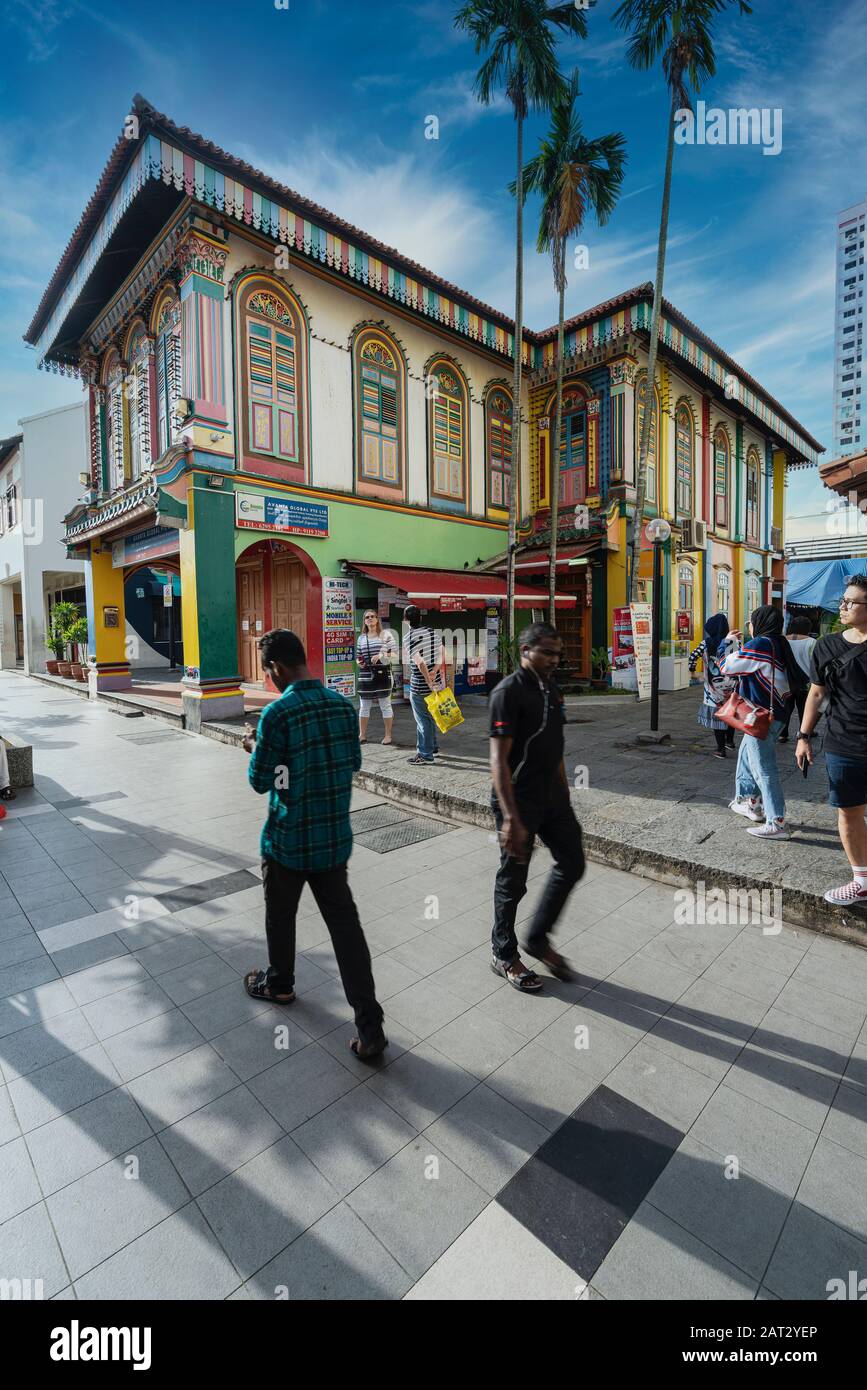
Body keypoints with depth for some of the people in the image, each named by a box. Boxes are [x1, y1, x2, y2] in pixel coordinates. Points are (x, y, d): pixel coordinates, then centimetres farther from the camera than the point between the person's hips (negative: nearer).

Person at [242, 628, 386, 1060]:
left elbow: (260, 781, -11)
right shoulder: (342, 705, -3)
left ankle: (278, 984, 46)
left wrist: (254, 748, 8)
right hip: (335, 838, 4)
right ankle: (370, 1027, 11)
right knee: (345, 925, 9)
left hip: (289, 841, -4)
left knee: (280, 917, 21)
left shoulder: (277, 713, -19)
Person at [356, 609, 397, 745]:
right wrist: (358, 662, -1)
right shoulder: (361, 638, 13)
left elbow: (395, 653, -2)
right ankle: (362, 735, 16)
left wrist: (381, 656, -16)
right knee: (363, 706, 7)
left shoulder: (386, 634, 2)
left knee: (385, 705, 3)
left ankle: (388, 735, 13)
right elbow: (358, 655, 21)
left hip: (382, 673, -3)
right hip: (365, 674, 4)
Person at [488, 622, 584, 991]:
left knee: (572, 864, 13)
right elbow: (499, 759, -21)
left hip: (552, 795, 8)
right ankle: (504, 956, 28)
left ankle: (538, 939, 32)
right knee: (513, 880, 6)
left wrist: (564, 792, 18)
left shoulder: (551, 688, 9)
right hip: (520, 800, -8)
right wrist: (511, 818, -25)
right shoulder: (508, 692, -17)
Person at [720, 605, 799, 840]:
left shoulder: (759, 645, -19)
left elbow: (725, 667, -12)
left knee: (765, 769, -4)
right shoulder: (780, 644, 9)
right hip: (778, 713, 10)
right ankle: (750, 803, 34)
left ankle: (777, 824, 2)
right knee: (746, 755, 23)